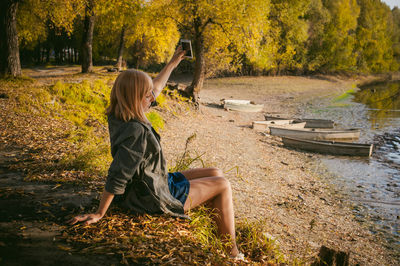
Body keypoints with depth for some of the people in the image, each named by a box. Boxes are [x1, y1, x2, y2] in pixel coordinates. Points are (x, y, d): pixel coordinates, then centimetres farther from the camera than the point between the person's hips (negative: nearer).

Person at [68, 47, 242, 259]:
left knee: (216, 175, 16)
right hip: (154, 198, -10)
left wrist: (174, 62, 18)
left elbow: (155, 88, 12)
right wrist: (99, 214, -25)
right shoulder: (136, 131, -33)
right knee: (223, 186, 2)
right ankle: (233, 254, 13)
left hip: (156, 183, 10)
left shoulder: (119, 115, -3)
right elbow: (117, 178, -31)